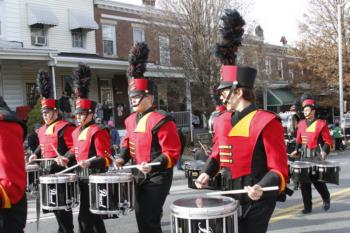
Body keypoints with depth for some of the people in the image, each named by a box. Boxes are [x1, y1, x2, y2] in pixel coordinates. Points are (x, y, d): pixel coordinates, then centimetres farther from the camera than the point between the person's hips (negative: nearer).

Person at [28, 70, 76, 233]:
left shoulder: (65, 127, -13)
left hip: (60, 168, -8)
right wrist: (36, 154, 12)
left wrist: (65, 157, -30)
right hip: (47, 169, 8)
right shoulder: (42, 129, 14)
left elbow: (75, 147, -17)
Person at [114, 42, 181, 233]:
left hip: (157, 177, -8)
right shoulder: (131, 120, 7)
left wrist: (153, 166, -32)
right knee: (140, 216, 16)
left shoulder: (161, 121, -18)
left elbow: (172, 152, -20)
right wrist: (123, 157, 4)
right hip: (139, 176, 8)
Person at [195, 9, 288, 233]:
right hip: (230, 198, 7)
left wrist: (261, 188, -34)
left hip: (257, 200, -7)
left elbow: (279, 169, -17)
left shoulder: (267, 122, -17)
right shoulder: (222, 122, 5)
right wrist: (207, 173, 3)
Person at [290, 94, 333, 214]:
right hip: (304, 156, 4)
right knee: (304, 181, 1)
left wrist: (324, 151, -20)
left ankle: (326, 199, 31)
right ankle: (307, 207, 11)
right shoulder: (301, 124, 8)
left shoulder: (321, 124, -6)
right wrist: (296, 150, 5)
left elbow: (328, 141, -5)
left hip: (317, 157, -4)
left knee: (318, 180, 1)